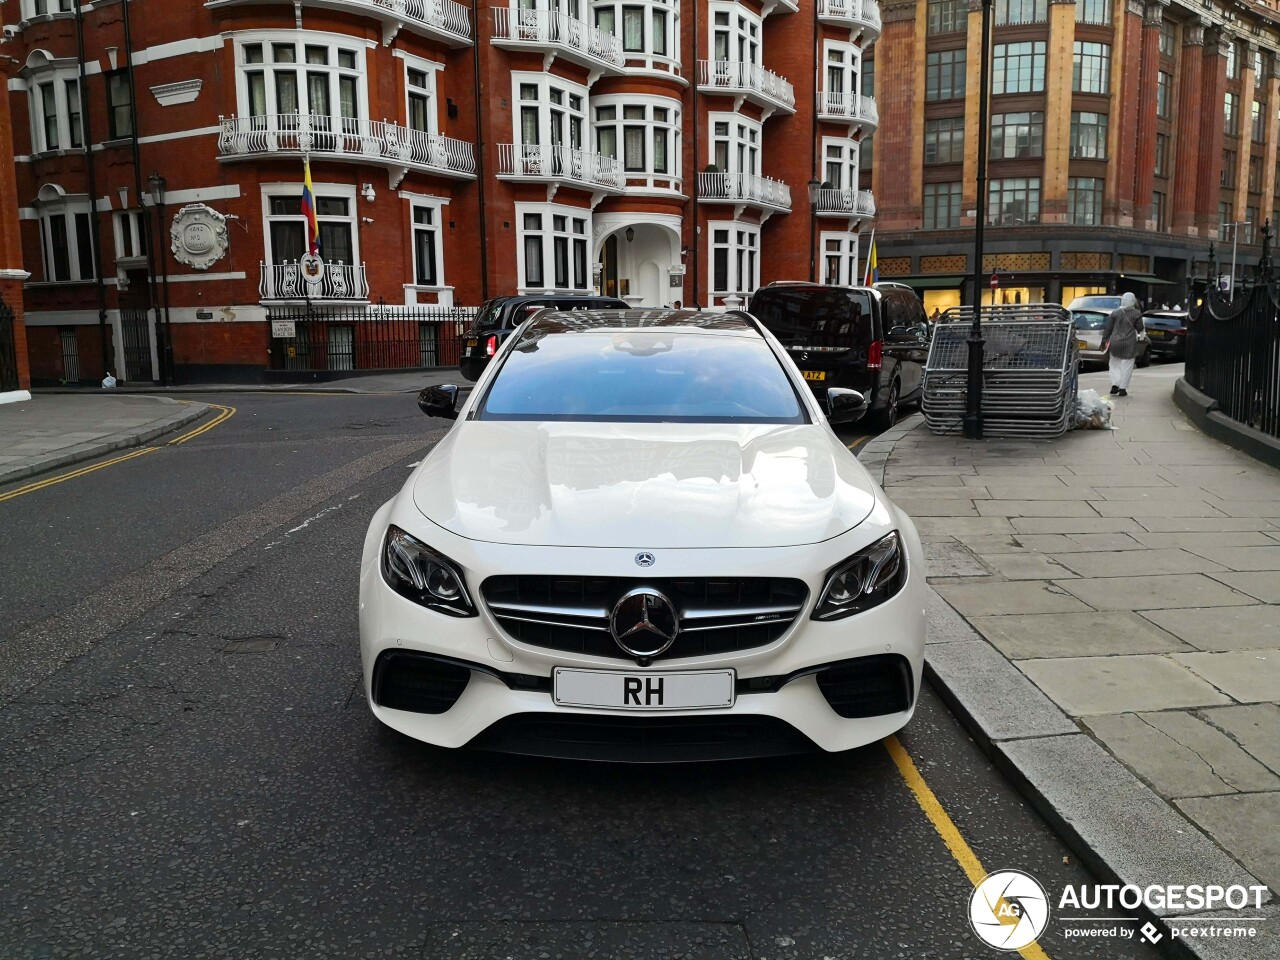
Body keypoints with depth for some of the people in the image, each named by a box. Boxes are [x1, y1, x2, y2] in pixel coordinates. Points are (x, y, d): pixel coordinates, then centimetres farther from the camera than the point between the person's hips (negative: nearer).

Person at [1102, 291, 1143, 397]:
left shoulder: (1115, 312, -1)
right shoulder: (1136, 313, -6)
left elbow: (1108, 328, 0)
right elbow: (1139, 328, 1)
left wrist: (1105, 339, 7)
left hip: (1115, 342, 1)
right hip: (1129, 344, -1)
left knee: (1114, 364, 14)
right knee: (1126, 366, 5)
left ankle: (1114, 385, 3)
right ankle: (1122, 388, 5)